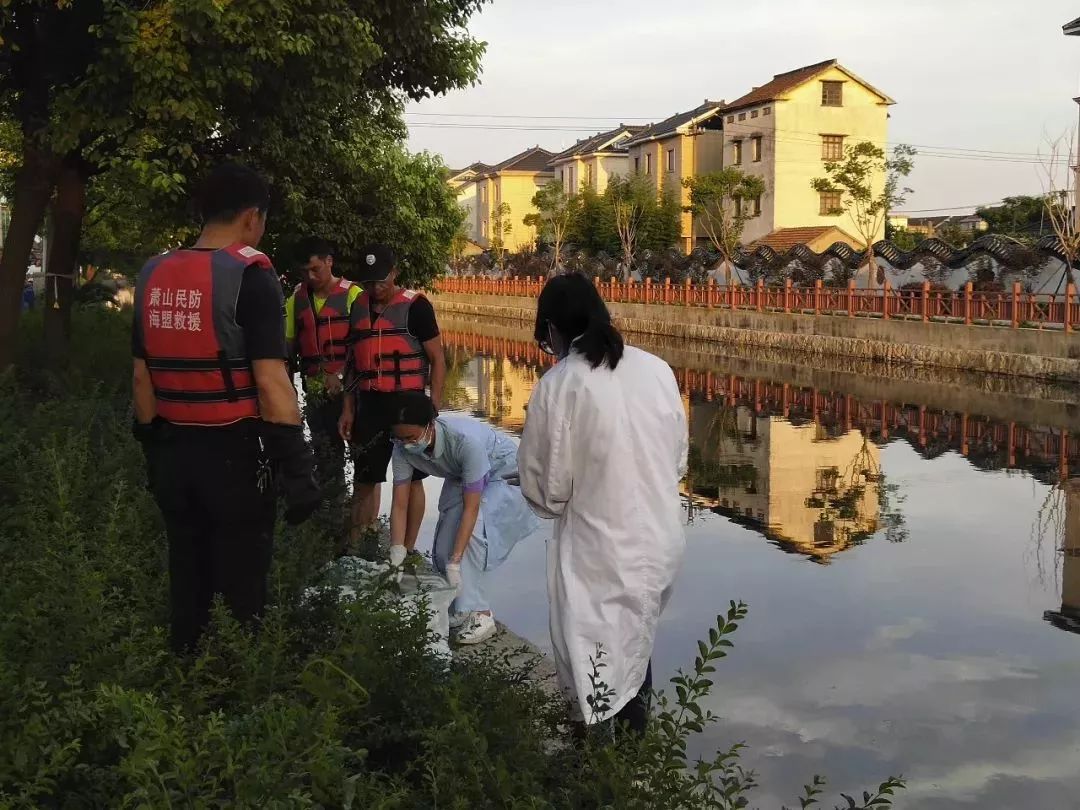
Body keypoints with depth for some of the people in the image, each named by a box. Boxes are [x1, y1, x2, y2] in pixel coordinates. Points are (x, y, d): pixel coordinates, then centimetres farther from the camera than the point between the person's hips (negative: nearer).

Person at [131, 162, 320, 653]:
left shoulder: (153, 276, 6)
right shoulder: (248, 274, -14)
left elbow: (142, 377, 10)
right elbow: (270, 382, -20)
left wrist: (152, 449, 20)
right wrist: (297, 469, -17)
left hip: (172, 452, 6)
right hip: (233, 453, -6)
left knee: (186, 580, 18)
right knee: (239, 586, 5)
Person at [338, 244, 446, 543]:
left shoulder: (415, 306, -7)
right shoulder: (358, 308, 9)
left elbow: (437, 360, -5)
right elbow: (353, 363, 15)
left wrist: (434, 408, -11)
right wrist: (347, 409, 10)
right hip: (369, 404, 5)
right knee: (364, 479, 9)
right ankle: (356, 546, 18)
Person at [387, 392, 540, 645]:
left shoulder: (466, 440, -42)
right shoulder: (403, 448, -24)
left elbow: (471, 507, -37)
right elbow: (400, 505, -17)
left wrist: (455, 562, -38)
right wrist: (396, 559, -22)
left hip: (504, 474, -6)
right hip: (461, 477, 6)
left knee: (472, 529, -27)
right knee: (443, 546, -6)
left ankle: (480, 614, -20)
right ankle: (458, 610, 14)